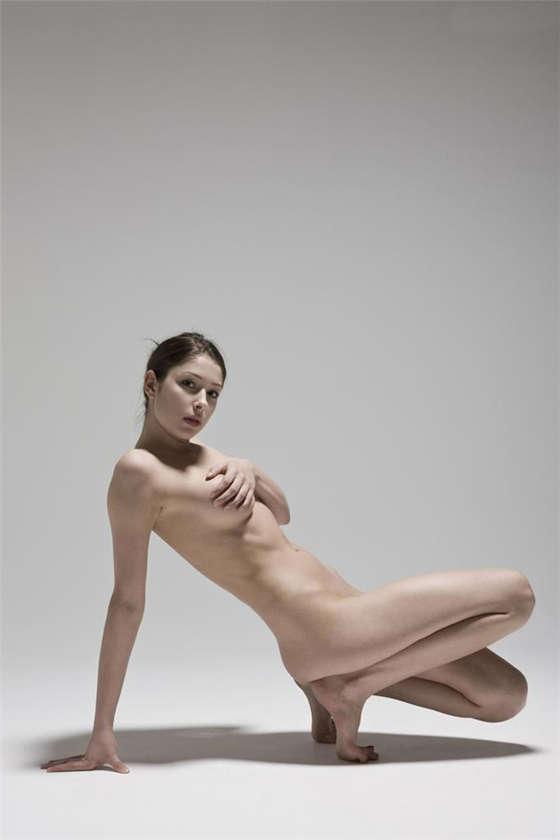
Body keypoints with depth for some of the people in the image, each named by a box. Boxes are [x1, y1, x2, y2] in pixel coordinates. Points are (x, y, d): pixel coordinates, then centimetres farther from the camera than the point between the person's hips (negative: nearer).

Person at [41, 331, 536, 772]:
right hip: (320, 628, -9)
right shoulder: (139, 470, -14)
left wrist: (249, 471, -2)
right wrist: (102, 735, -15)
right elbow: (127, 600, -16)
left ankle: (339, 680, 9)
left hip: (336, 604, 9)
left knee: (507, 695, 13)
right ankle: (354, 687, -5)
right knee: (516, 594, -7)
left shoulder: (199, 455, 12)